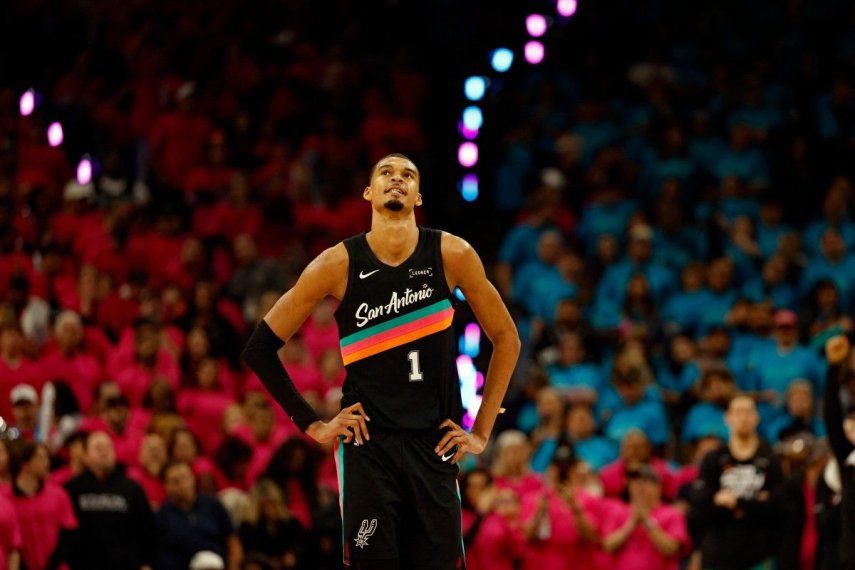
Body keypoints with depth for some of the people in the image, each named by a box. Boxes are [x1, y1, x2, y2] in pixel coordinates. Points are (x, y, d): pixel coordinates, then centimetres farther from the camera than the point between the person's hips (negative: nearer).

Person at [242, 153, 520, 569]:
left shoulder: (452, 256, -1)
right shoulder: (338, 264, -4)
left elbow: (506, 339, 10)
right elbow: (260, 347, 3)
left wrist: (481, 432, 6)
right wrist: (312, 425, 0)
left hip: (434, 446, 2)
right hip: (367, 446, -2)